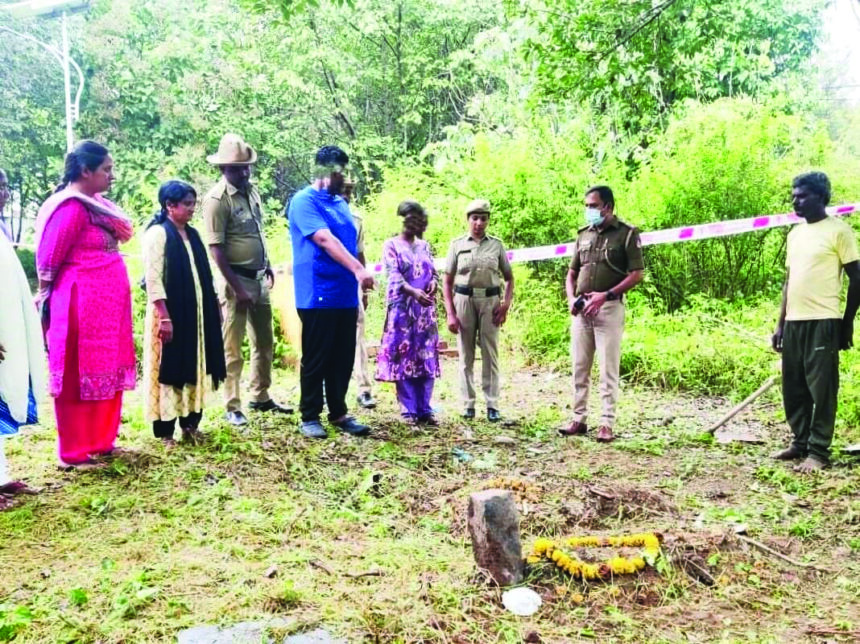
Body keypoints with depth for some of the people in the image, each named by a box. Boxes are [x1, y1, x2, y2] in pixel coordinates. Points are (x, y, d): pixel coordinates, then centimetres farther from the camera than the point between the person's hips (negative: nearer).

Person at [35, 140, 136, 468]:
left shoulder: (95, 204, 11)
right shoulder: (71, 208, -16)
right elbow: (49, 262, -13)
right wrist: (47, 295, 0)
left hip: (105, 303, 9)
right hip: (82, 304, -9)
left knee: (106, 373, 14)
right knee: (80, 376, 1)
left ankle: (100, 441, 26)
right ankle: (75, 451, 12)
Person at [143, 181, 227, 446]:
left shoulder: (192, 234, 13)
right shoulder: (157, 233, -10)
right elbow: (153, 278, -16)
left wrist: (213, 307, 14)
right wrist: (164, 316, -21)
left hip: (195, 314, 7)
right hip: (170, 315, -7)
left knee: (193, 368, 12)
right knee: (168, 370, -1)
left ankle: (190, 424, 22)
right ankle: (165, 431, 8)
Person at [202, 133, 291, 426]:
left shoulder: (251, 190, 8)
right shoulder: (217, 199, -15)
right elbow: (216, 249, -18)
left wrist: (268, 267, 18)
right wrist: (237, 288, -19)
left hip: (259, 278, 8)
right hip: (236, 280, -8)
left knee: (265, 343, 16)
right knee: (233, 348, 1)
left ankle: (260, 397, 30)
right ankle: (232, 408, 10)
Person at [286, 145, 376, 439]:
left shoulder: (341, 203, 16)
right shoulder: (304, 201, -9)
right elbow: (325, 240, -22)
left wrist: (358, 278, 16)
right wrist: (357, 269, -31)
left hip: (346, 296, 7)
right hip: (318, 296, -7)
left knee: (343, 358, 11)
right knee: (316, 359, 0)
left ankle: (338, 413, 21)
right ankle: (310, 417, 11)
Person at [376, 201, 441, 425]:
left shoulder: (424, 246, 15)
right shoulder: (392, 245, -2)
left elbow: (433, 271, 12)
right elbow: (394, 276, -13)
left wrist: (433, 283, -12)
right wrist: (413, 291, -30)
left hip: (425, 310, 5)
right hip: (403, 309, -5)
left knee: (427, 359, 4)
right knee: (403, 358, -4)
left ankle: (424, 410, 9)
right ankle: (410, 411, 3)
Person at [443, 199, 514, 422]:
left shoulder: (496, 244, 5)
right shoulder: (457, 244, 3)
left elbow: (509, 277, 11)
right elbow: (447, 282, 2)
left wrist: (506, 304, -4)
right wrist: (450, 313, -5)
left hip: (490, 301, 0)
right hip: (464, 300, 0)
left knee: (490, 354, 2)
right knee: (466, 355, 5)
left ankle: (492, 405, 7)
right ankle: (468, 404, 12)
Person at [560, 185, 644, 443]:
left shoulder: (627, 234, -1)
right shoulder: (583, 235, 14)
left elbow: (637, 274, -7)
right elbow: (572, 273, 19)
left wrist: (605, 295, -16)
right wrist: (571, 299, 0)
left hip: (609, 308, -5)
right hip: (581, 309, 5)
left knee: (608, 369, -3)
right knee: (579, 367, 7)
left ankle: (607, 424, 1)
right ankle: (579, 419, 14)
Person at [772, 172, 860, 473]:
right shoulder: (794, 234, 16)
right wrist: (780, 323, 16)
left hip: (823, 322, -7)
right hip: (793, 322, 7)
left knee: (821, 389, -2)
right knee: (793, 388, 11)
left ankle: (818, 451, 5)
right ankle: (800, 442, 23)